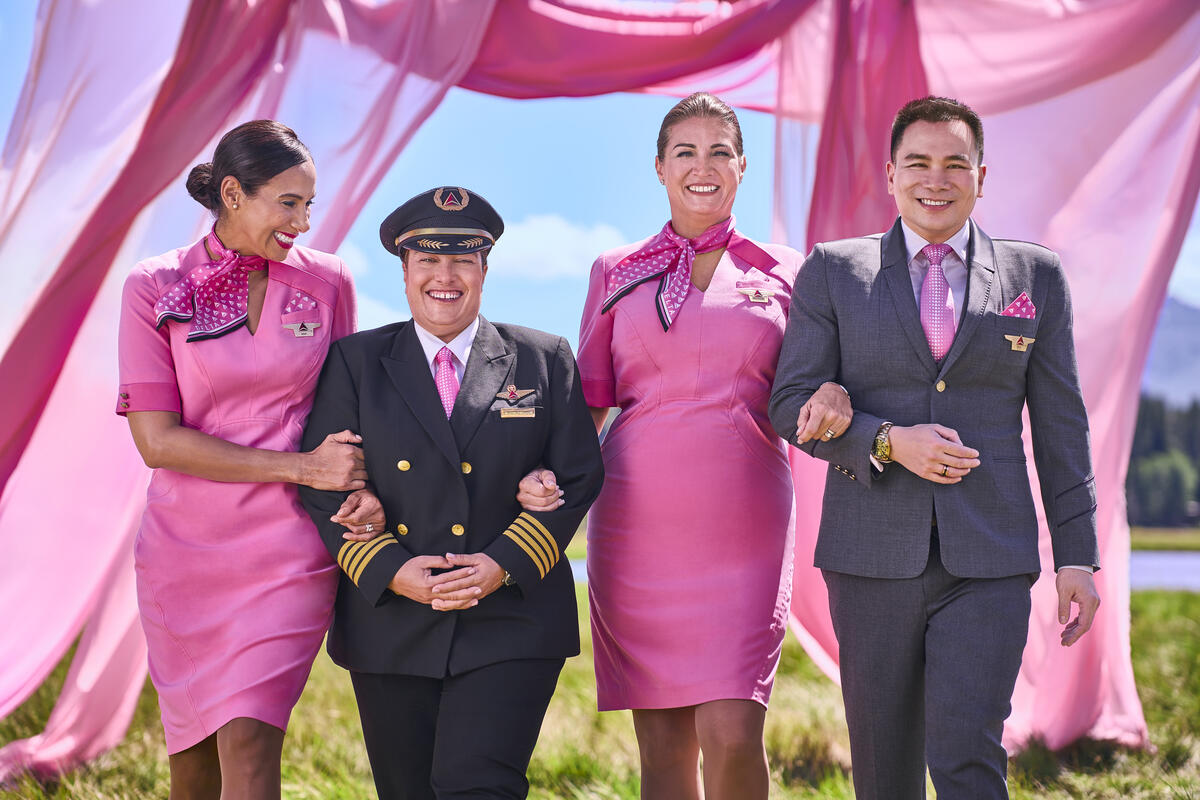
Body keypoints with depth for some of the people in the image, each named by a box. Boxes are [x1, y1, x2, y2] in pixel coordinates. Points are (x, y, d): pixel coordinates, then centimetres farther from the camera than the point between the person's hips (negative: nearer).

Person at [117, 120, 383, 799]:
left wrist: (364, 490, -10)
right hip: (184, 548, 0)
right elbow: (157, 439, -9)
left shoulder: (328, 282, 4)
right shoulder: (155, 289, -3)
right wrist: (301, 468, -14)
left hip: (289, 548, 0)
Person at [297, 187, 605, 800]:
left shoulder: (544, 360, 7)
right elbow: (322, 487, 2)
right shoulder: (355, 364, 7)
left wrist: (506, 564, -10)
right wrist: (390, 570, -12)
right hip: (391, 628, 2)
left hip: (512, 624, -2)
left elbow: (578, 478, 3)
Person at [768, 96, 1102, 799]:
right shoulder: (833, 271, 6)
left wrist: (1077, 556, 5)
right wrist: (888, 442, -15)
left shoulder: (1036, 277, 9)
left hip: (989, 558, -1)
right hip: (872, 555, 1)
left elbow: (1061, 424, 9)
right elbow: (793, 403, 2)